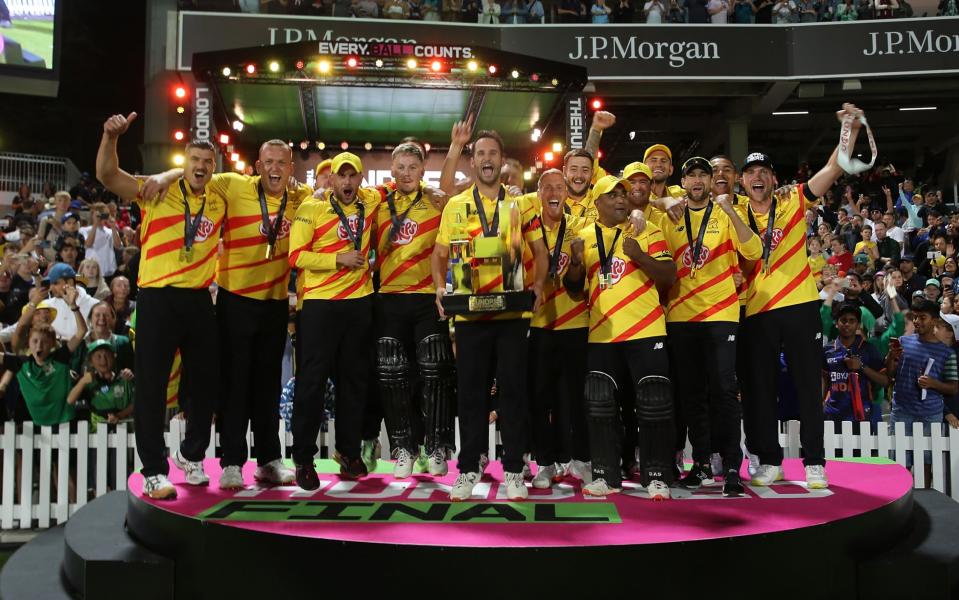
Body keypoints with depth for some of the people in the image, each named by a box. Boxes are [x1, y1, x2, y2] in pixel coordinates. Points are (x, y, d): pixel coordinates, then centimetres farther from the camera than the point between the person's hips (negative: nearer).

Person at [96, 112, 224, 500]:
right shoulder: (158, 193, -1)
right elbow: (108, 175, -11)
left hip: (199, 299, 4)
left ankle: (192, 456, 31)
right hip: (158, 297, -4)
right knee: (152, 385, -1)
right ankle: (154, 471, 8)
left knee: (205, 380, 11)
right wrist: (111, 136, -27)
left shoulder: (219, 202, 9)